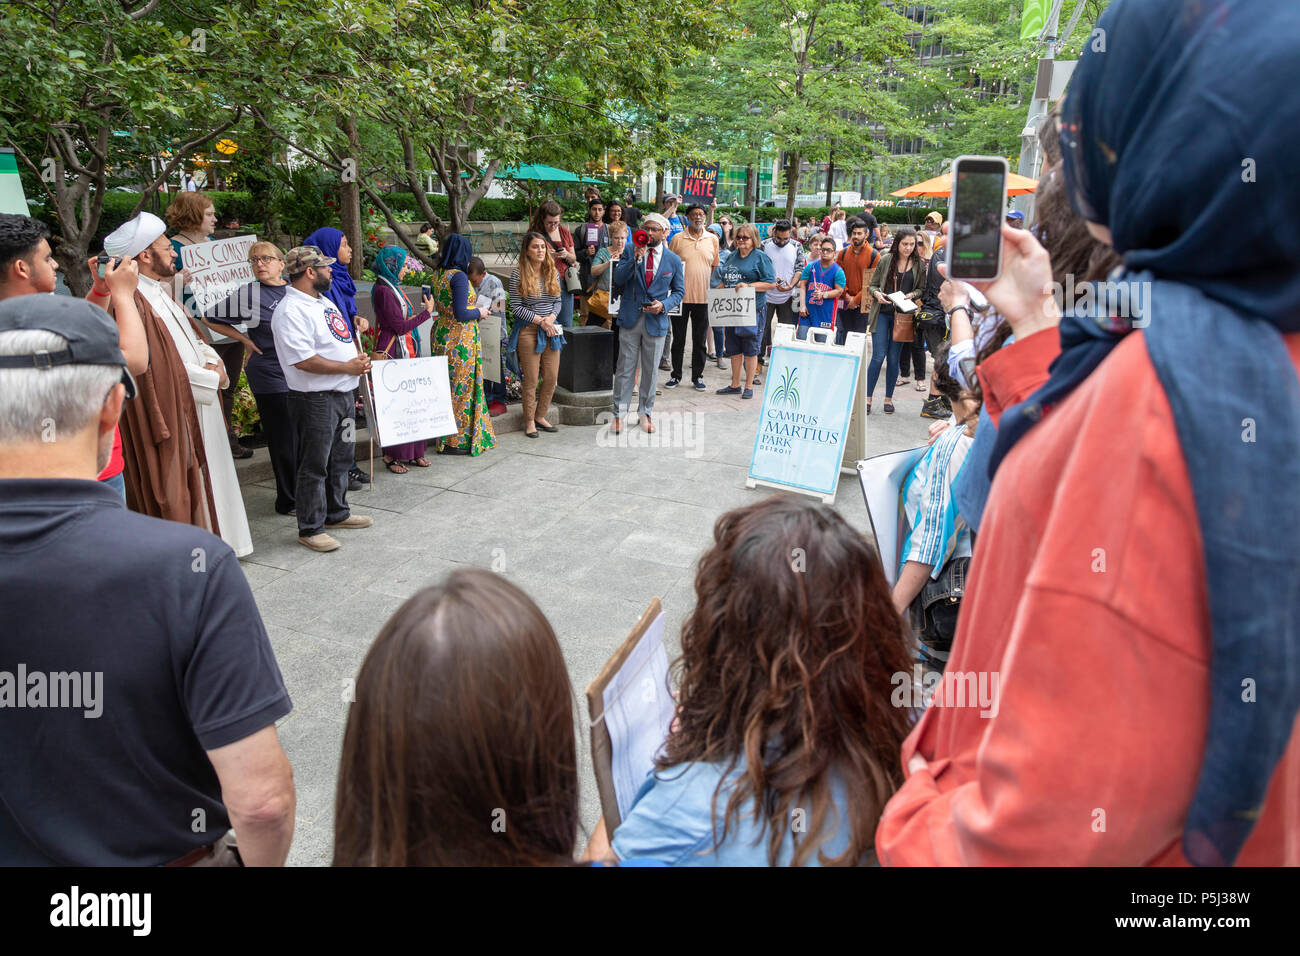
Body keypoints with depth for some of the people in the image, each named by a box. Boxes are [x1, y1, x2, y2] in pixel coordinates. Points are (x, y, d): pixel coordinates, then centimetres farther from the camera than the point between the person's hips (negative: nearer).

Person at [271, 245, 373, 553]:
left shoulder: (324, 301, 15)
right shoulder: (290, 311, -17)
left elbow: (342, 336, 26)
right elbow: (303, 359, -24)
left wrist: (359, 354, 4)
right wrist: (347, 367, -17)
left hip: (343, 394, 10)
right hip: (315, 400, -9)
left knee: (341, 458, 19)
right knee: (314, 466, -1)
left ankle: (336, 513, 34)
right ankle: (310, 529, 9)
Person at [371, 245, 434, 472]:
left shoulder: (393, 287, 15)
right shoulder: (383, 290, -15)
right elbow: (400, 326, -16)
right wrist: (426, 312, -8)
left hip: (404, 351, 10)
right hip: (392, 352, -10)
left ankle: (410, 451, 17)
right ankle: (392, 456, 1)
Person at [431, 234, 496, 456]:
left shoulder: (439, 274, 8)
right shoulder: (459, 276, -18)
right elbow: (460, 314, -23)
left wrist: (475, 307, 15)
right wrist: (479, 312, -5)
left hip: (442, 334, 9)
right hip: (460, 338, -9)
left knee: (448, 386, 16)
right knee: (460, 388, 1)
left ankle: (445, 437, 25)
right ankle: (455, 442, 8)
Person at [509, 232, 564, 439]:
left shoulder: (553, 272, 8)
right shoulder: (518, 273, -7)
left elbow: (558, 301, 12)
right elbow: (516, 307, -8)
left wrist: (552, 317, -8)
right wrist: (540, 320, -14)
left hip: (551, 330, 5)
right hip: (528, 330, -5)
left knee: (552, 377, 5)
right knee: (531, 379, -1)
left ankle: (540, 416, 22)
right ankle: (529, 421, 12)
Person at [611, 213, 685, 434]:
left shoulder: (673, 260, 3)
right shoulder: (630, 250, 2)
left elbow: (679, 291, 9)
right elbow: (618, 279, -7)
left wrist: (664, 305, -9)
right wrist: (635, 259, -20)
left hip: (656, 321, 1)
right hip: (630, 318, -1)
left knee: (650, 370, 9)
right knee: (625, 368, 2)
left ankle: (645, 413, 23)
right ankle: (619, 413, 12)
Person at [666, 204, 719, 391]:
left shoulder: (713, 239, 7)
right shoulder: (677, 239, 1)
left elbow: (715, 266, 14)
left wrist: (713, 289, 6)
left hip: (703, 297, 1)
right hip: (681, 296, -1)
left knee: (700, 339, 7)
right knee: (678, 338, 7)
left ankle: (697, 376, 17)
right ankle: (676, 375, 17)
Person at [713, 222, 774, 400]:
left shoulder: (760, 257, -3)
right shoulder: (732, 256, 16)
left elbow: (771, 283, -9)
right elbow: (724, 280, 25)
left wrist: (748, 286, -18)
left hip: (753, 309, -6)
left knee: (750, 349, 0)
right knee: (733, 349, 10)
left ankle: (749, 386, 9)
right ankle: (735, 385, 21)